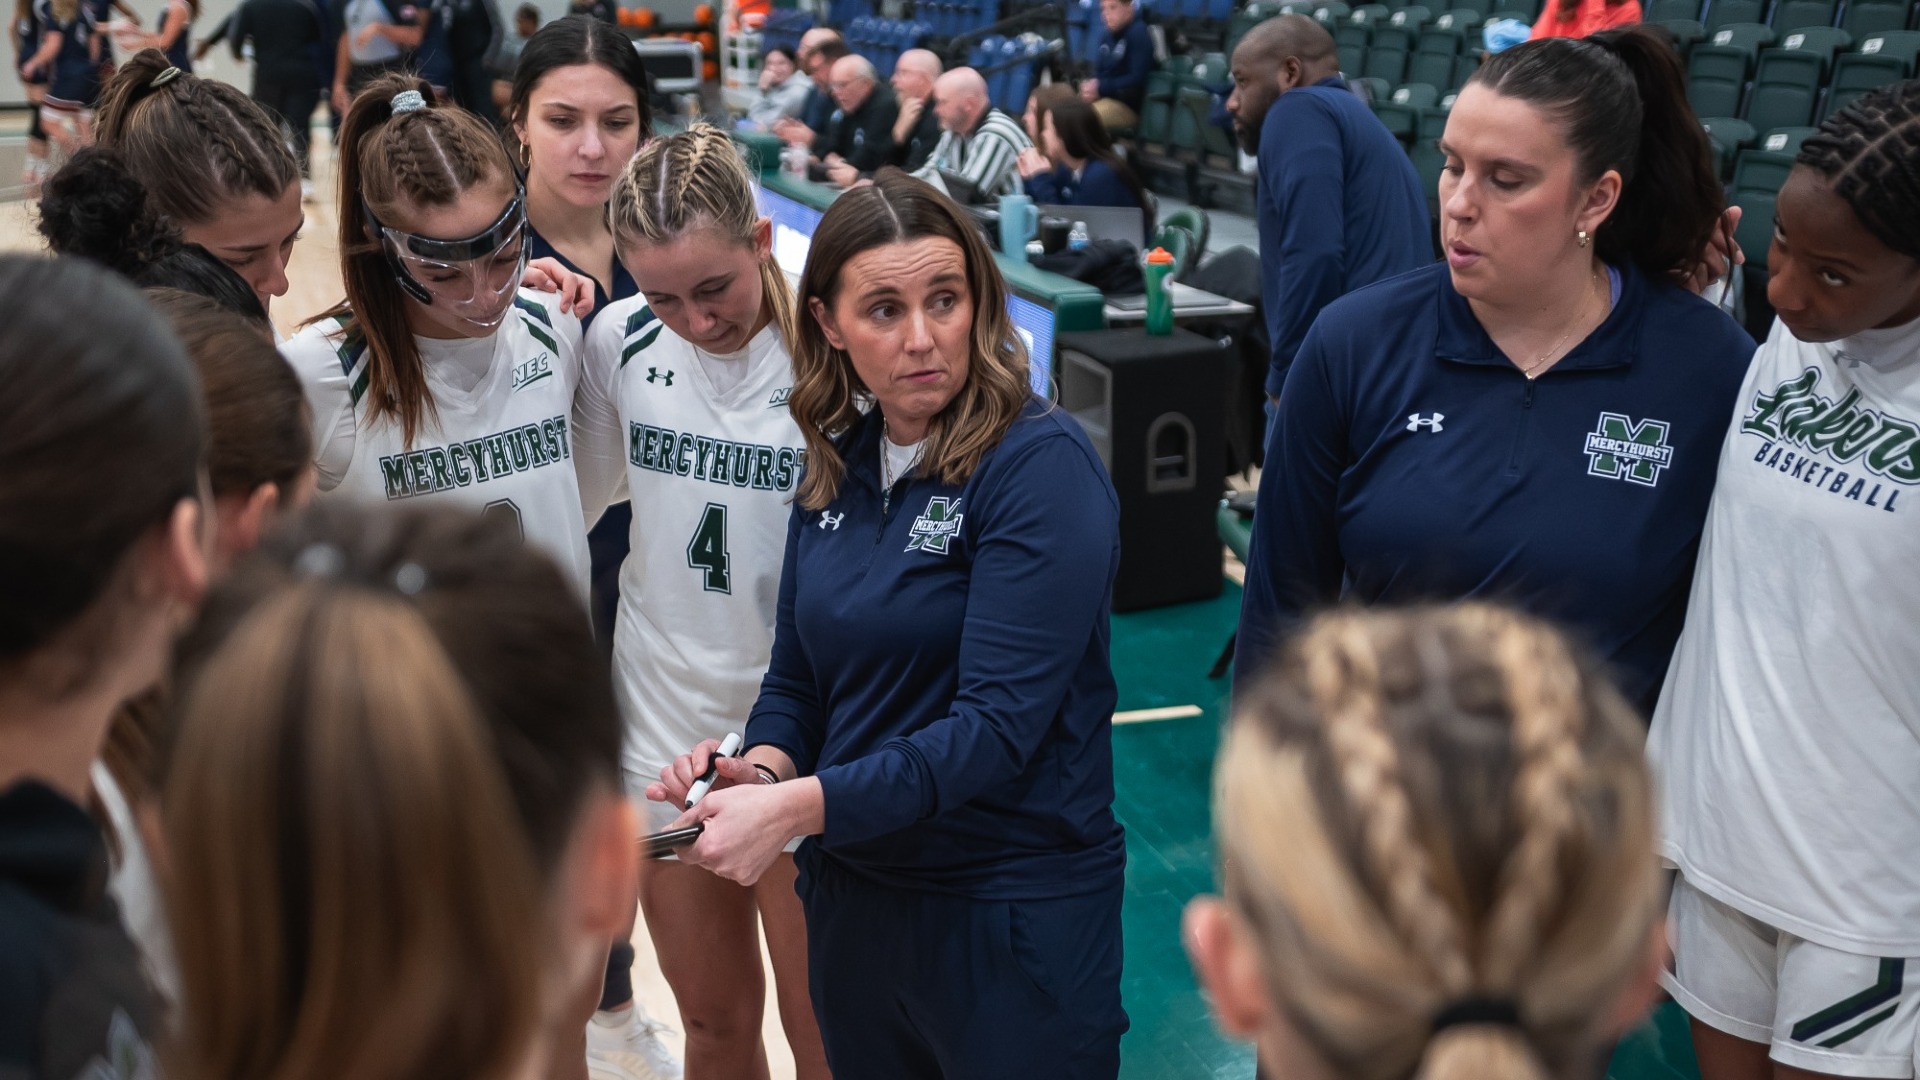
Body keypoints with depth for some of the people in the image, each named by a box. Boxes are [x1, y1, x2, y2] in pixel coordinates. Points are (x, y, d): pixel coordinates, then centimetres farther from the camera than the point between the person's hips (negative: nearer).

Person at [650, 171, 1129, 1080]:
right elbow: (796, 679, 9)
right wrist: (762, 769, -11)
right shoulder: (836, 467, 3)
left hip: (1013, 911, -6)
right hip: (853, 893, 6)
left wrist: (796, 808, -28)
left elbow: (999, 723, -23)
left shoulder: (1041, 463, -17)